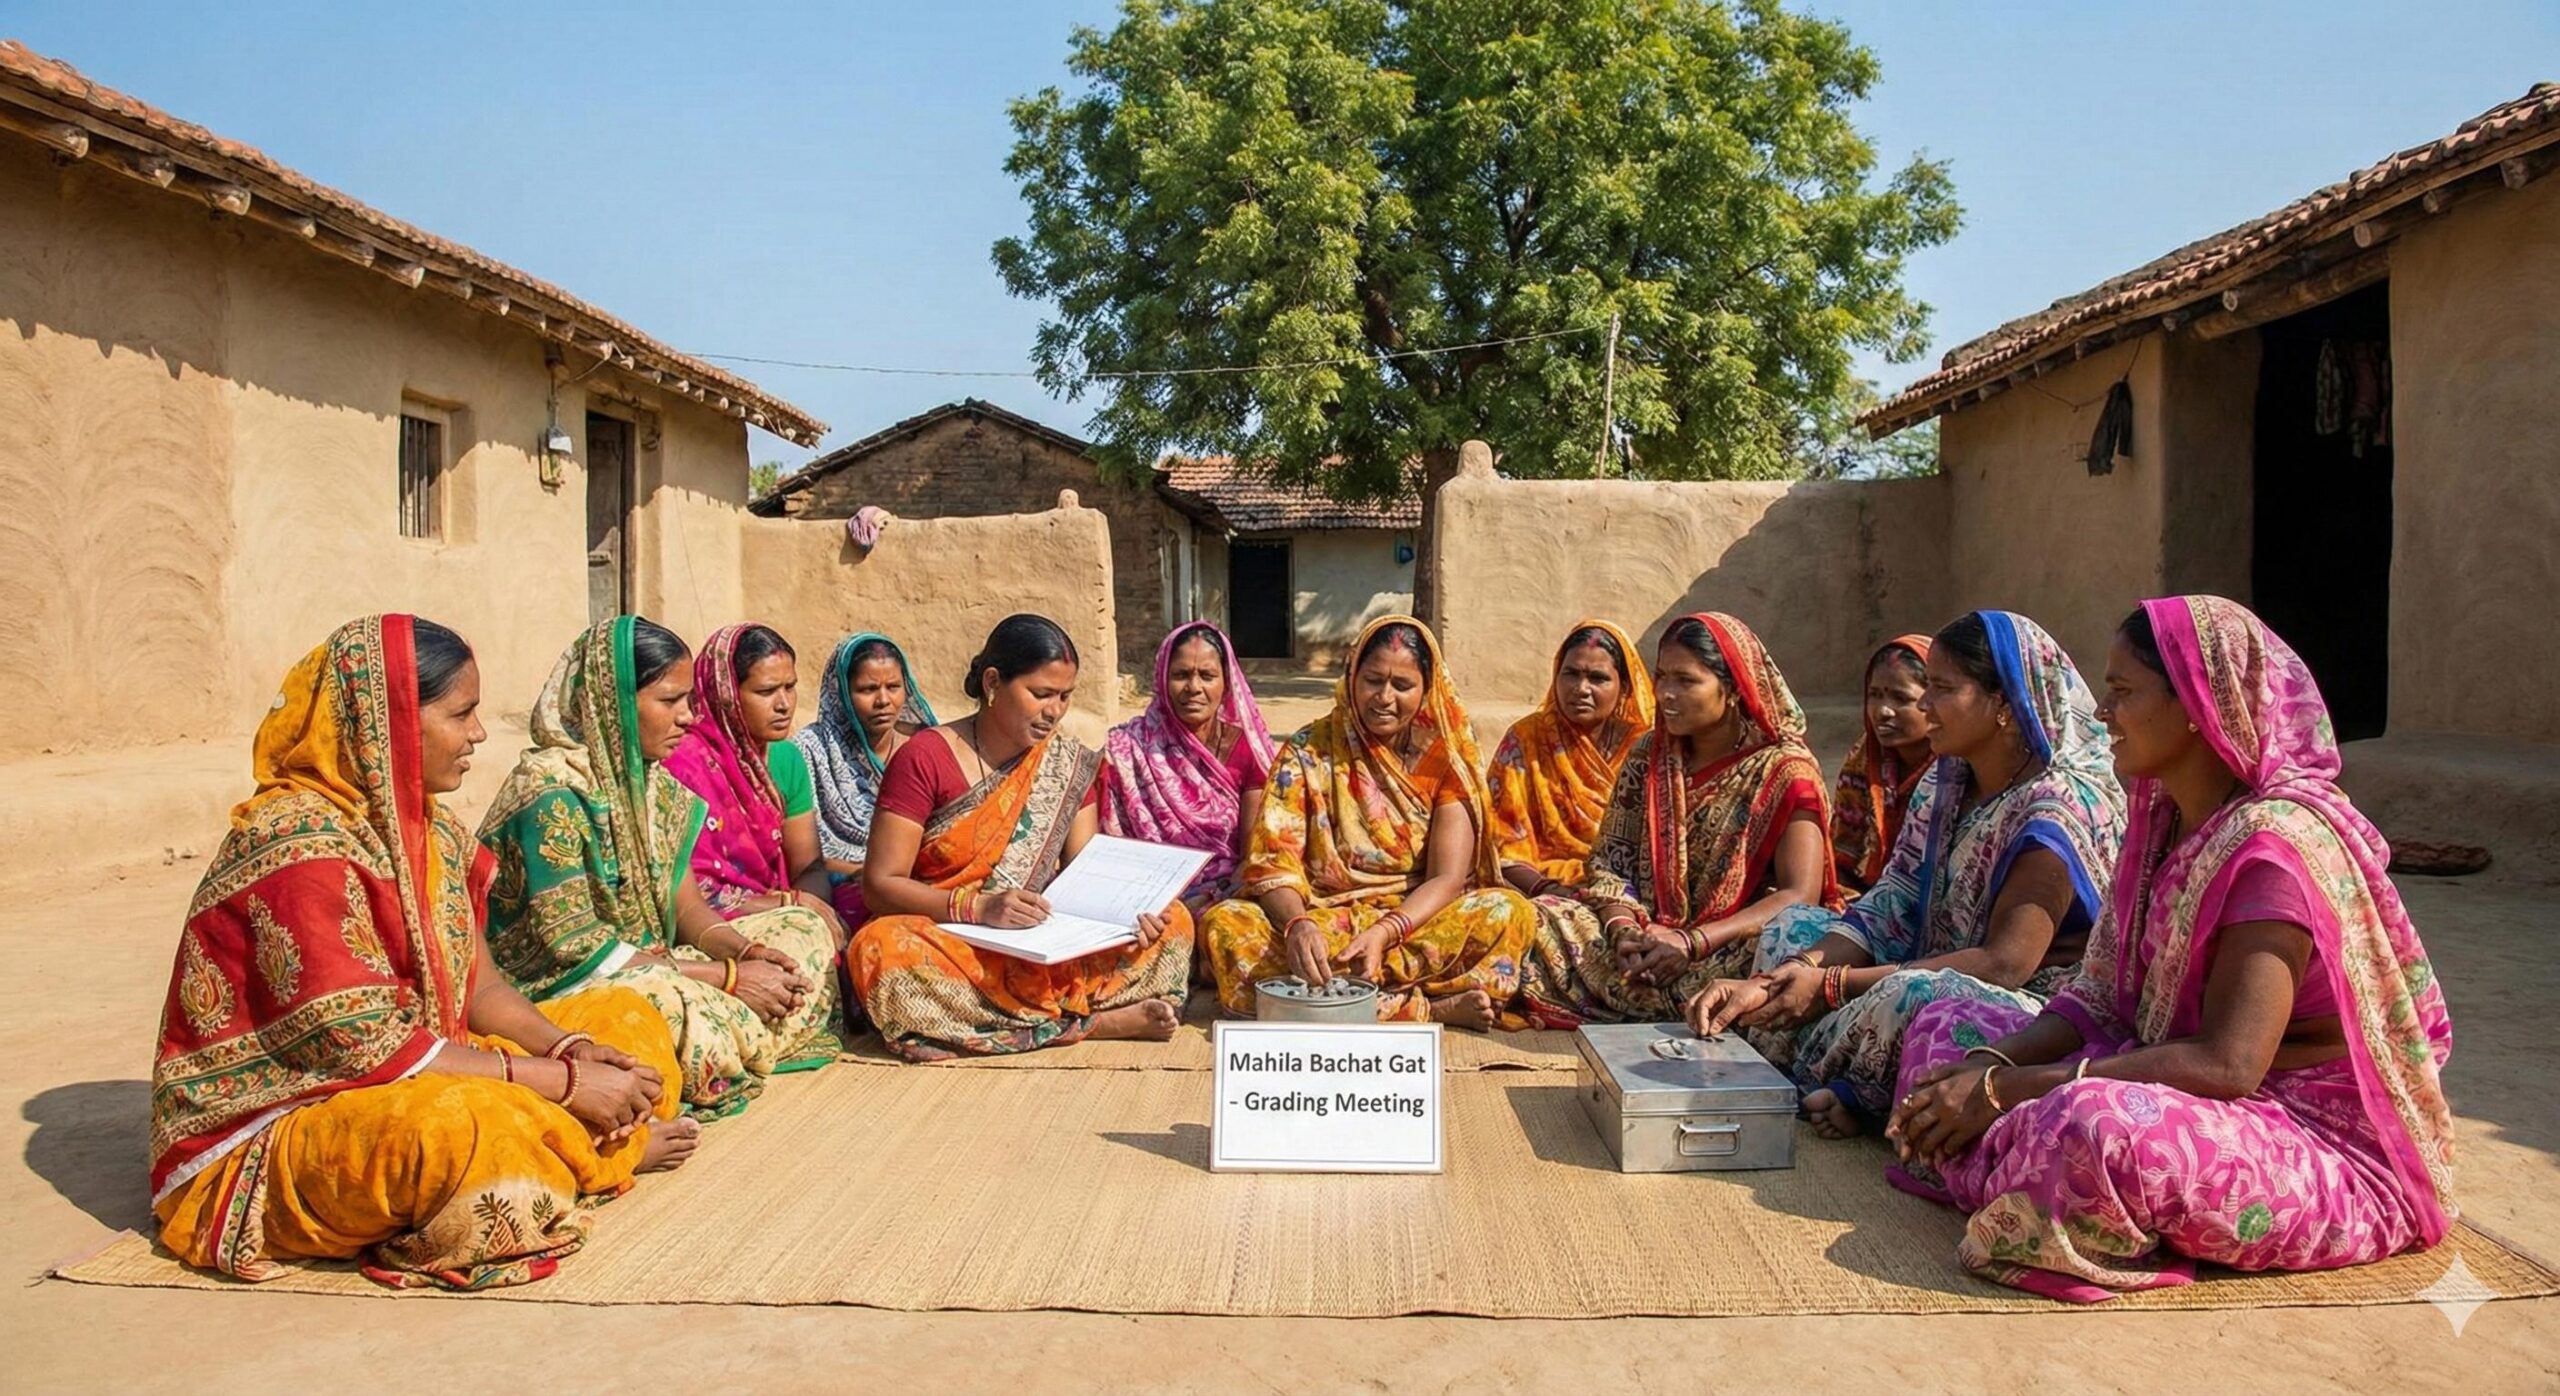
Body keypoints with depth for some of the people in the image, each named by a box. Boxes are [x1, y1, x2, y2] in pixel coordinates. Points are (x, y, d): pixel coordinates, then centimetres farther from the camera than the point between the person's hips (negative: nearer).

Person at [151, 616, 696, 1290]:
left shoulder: (428, 828, 5)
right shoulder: (300, 846, -22)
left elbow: (481, 988, 6)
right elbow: (371, 1051, -25)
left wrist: (575, 1051, -13)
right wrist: (563, 1082, -22)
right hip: (263, 1140, -9)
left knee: (629, 1018, 6)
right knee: (456, 1127, -39)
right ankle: (609, 1148, -11)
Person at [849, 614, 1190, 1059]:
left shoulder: (1071, 767, 7)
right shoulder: (924, 760, -7)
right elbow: (880, 885, -10)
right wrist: (976, 907, -25)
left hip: (1038, 950, 3)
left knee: (1171, 921, -12)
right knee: (883, 950, -38)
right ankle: (1097, 1022, -28)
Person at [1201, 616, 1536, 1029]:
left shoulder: (1444, 757, 2)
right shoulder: (1308, 750, 1)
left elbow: (1448, 878, -7)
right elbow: (1273, 864, -8)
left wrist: (1384, 932, -26)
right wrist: (1298, 924, -30)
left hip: (1415, 920, 0)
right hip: (1322, 917, 1)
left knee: (1510, 910, -26)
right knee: (1225, 924, -30)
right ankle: (1431, 1007, -33)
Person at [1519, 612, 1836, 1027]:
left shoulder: (1785, 770, -5)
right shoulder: (1646, 756, 10)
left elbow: (1800, 895, -14)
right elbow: (1609, 863, 7)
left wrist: (1692, 943, -26)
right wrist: (1622, 928, -17)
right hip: (1646, 935, 3)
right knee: (1536, 923, -23)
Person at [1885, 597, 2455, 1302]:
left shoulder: (2277, 841, -22)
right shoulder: (2167, 821, 6)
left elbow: (2227, 1062, -28)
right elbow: (2100, 999, 4)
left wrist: (2007, 1088, -27)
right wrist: (1986, 1067, -14)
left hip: (2333, 1152, -9)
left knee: (2094, 1124, -39)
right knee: (1946, 1025, 6)